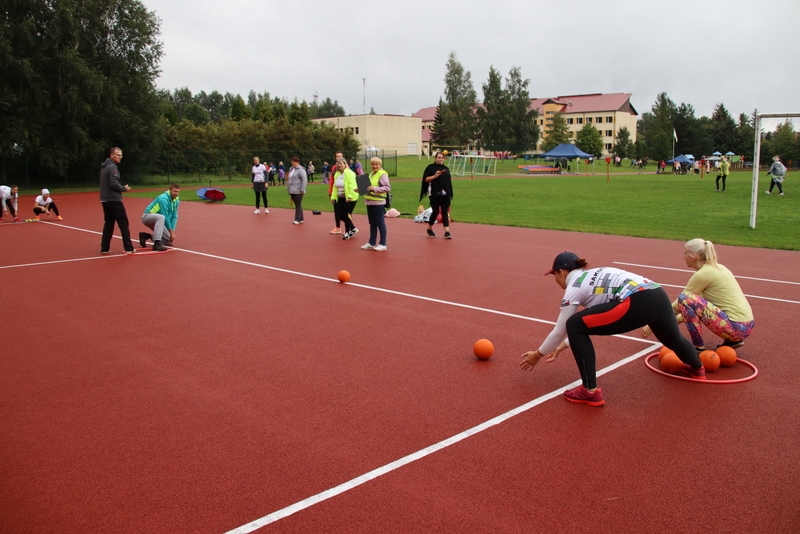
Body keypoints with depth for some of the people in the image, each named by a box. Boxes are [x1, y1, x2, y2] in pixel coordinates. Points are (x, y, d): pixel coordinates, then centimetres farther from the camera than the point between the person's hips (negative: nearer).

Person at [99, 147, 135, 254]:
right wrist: (124, 188, -7)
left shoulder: (104, 167, 16)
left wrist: (121, 187, 10)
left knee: (108, 224, 11)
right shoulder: (112, 167, -14)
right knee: (123, 223, -3)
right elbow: (114, 184, -23)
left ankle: (105, 248, 9)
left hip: (105, 200, 9)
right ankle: (128, 248, -3)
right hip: (114, 200, -9)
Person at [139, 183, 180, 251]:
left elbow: (174, 217, -1)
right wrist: (171, 231, -24)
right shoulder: (163, 199, -25)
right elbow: (165, 217, -27)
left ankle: (146, 236, 12)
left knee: (169, 240, 0)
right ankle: (157, 244, -46)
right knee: (161, 217, -41)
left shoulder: (176, 200, -2)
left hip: (157, 220, 8)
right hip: (147, 216, -8)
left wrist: (172, 231, -10)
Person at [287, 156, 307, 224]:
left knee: (298, 205, -5)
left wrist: (302, 189, -20)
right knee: (297, 205, 11)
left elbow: (304, 179, -17)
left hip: (298, 191, -8)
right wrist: (288, 188, 19)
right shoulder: (291, 169, 16)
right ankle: (301, 219, 17)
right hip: (292, 191, 8)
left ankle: (298, 219, -2)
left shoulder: (300, 170, -10)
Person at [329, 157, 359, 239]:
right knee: (340, 215, 5)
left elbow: (352, 186, -23)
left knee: (346, 215, -5)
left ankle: (347, 232, 13)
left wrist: (350, 196, -29)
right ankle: (353, 228, 22)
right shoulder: (336, 174, 10)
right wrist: (333, 197, 9)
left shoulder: (349, 173, -15)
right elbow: (335, 186, 14)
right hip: (341, 198, 8)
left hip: (349, 198, -8)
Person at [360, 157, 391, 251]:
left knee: (380, 223, -1)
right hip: (369, 202, 8)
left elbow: (388, 188, -18)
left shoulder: (383, 174, -9)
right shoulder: (371, 174, 16)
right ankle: (371, 243, 20)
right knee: (372, 223, 13)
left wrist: (374, 188, -24)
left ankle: (383, 244, 6)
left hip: (378, 202, -8)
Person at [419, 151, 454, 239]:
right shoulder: (431, 167, 0)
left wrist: (450, 194, 13)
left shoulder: (446, 168, 15)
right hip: (434, 194, -4)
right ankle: (429, 229, 19)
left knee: (445, 212, -1)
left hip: (445, 194, 4)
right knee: (436, 212, -3)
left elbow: (449, 181, 18)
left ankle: (447, 232, -5)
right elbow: (425, 179, -5)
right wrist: (434, 176, -18)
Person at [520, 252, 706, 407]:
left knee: (574, 325, -3)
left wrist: (538, 354, 25)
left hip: (638, 302, -10)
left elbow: (560, 330, 11)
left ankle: (590, 391, 0)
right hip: (659, 297, 10)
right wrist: (563, 346, 40)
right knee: (673, 339, 40)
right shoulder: (593, 277, 29)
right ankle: (697, 368, 72)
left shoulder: (573, 287, 7)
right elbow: (589, 321, 35)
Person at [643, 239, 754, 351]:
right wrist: (675, 321, 24)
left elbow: (683, 301, -6)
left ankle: (698, 346, -5)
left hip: (736, 326, -9)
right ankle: (732, 340, 17)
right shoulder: (716, 268, 13)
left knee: (685, 298, -15)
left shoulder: (703, 274, -12)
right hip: (746, 325, 9)